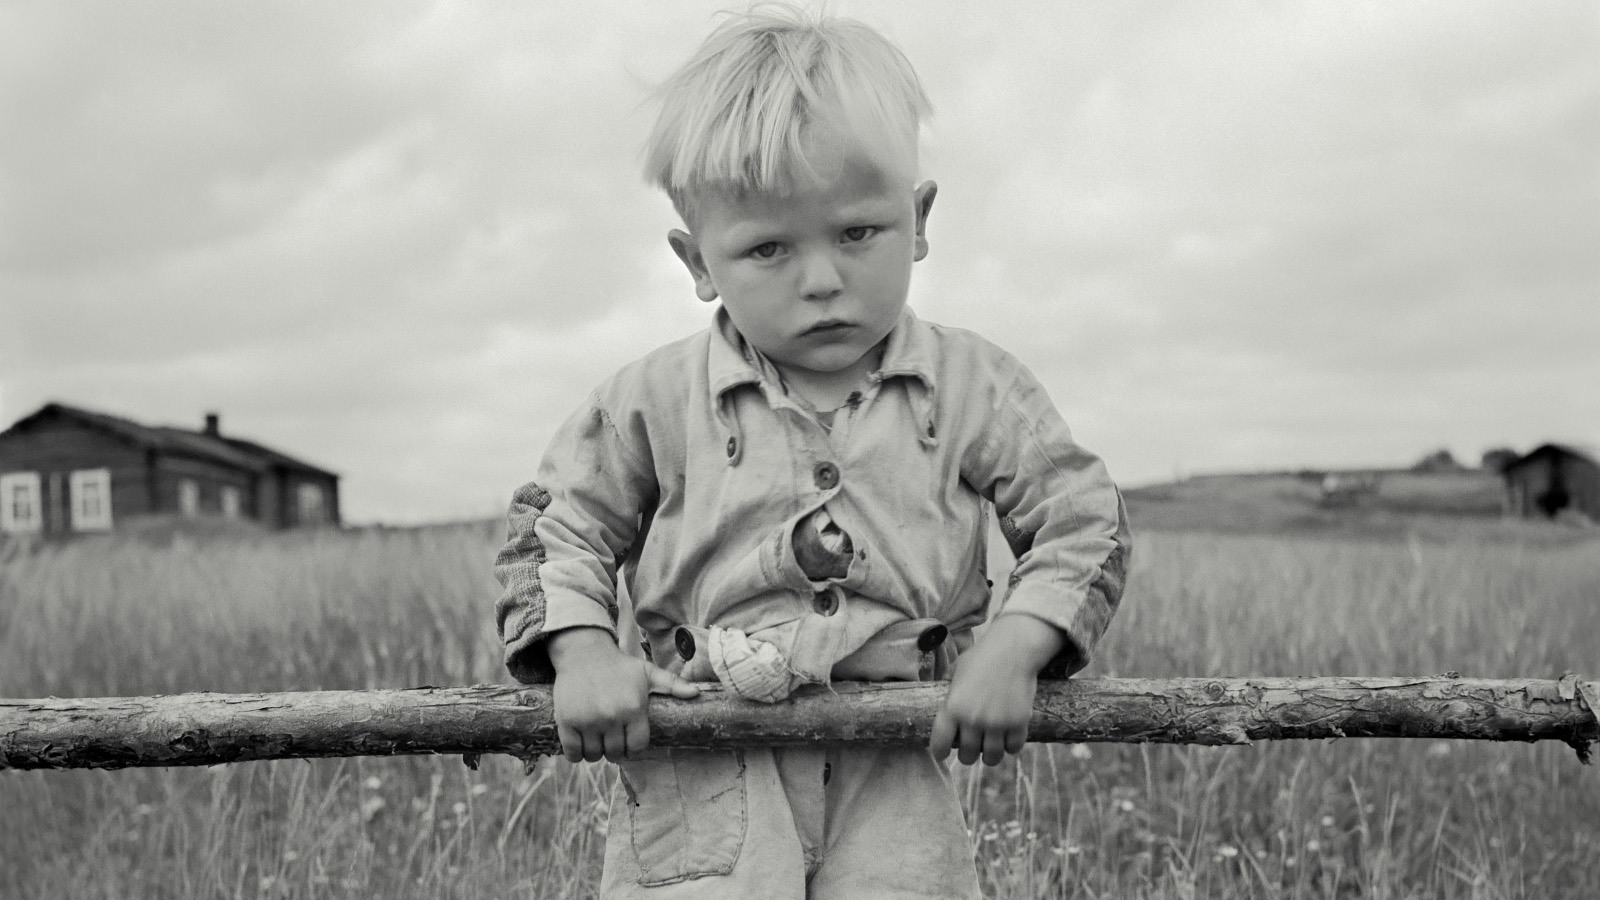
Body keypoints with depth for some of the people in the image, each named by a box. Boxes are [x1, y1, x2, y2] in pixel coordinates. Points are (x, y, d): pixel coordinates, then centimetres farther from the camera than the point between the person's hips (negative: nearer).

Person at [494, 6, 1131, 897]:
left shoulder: (974, 387, 1)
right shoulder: (657, 400, 0)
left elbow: (1084, 517, 4)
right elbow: (555, 526, 9)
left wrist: (1013, 650, -11)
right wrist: (584, 654, -8)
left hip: (894, 767, 1)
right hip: (703, 771, 0)